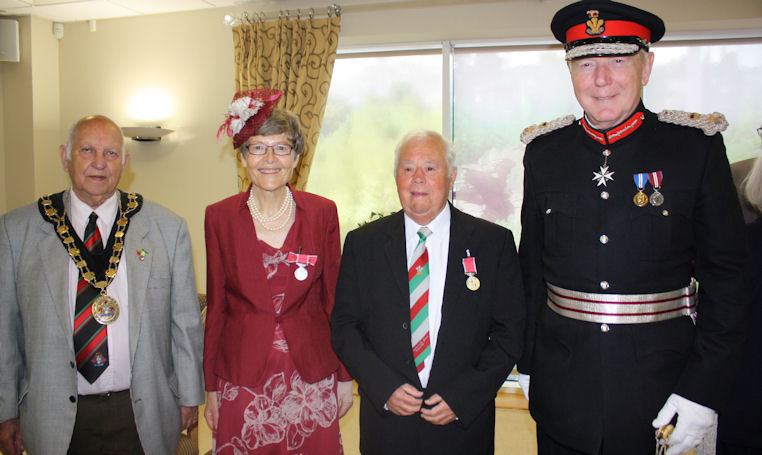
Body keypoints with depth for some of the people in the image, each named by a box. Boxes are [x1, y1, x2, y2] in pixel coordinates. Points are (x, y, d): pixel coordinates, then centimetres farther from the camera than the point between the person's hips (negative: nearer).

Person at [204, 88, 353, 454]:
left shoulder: (323, 212, -2)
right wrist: (211, 387, 4)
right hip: (242, 377, 0)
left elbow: (335, 298, 2)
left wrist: (345, 377, 3)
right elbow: (216, 305, 2)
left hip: (311, 375, 0)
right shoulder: (220, 217, -2)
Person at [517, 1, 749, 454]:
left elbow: (725, 277, -5)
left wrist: (703, 388, -10)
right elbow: (532, 268, 5)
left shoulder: (696, 147, -6)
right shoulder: (544, 152, 0)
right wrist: (527, 361, 6)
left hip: (660, 382, -1)